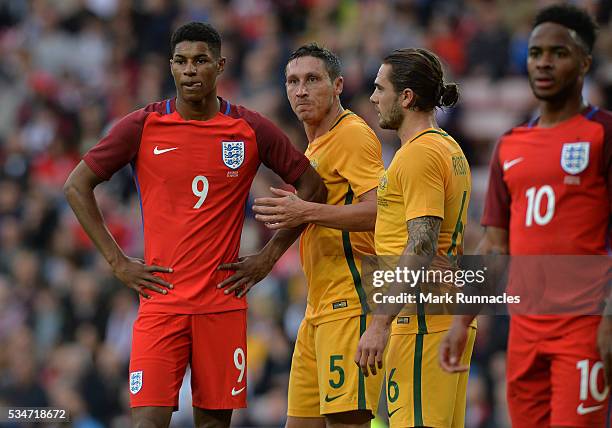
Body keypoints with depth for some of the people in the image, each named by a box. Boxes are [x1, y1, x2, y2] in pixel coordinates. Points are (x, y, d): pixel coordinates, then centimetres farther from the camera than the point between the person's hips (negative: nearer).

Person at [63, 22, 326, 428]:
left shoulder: (253, 130, 2)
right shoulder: (143, 126, 0)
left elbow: (312, 187, 12)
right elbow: (77, 186, 7)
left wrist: (269, 256, 6)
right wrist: (118, 261, 1)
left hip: (223, 301, 1)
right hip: (161, 299, -1)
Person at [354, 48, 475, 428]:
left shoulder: (420, 153, -13)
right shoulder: (450, 149, 19)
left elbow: (422, 246, -21)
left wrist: (380, 323, -22)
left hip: (423, 321, -10)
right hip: (452, 320, 10)